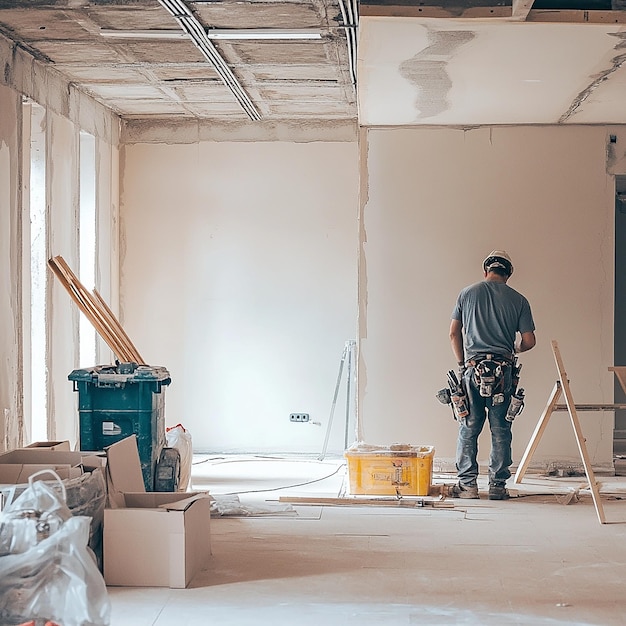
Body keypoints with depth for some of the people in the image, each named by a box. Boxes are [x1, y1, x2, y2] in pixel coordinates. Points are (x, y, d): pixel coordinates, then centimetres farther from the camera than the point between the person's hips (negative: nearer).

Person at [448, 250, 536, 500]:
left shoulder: (468, 293, 6)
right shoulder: (518, 300, 4)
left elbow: (454, 334, 6)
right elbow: (529, 341, 3)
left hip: (472, 369, 0)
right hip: (503, 372, 0)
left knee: (468, 429, 7)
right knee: (501, 431, 6)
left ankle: (467, 484, 8)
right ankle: (498, 486, 9)